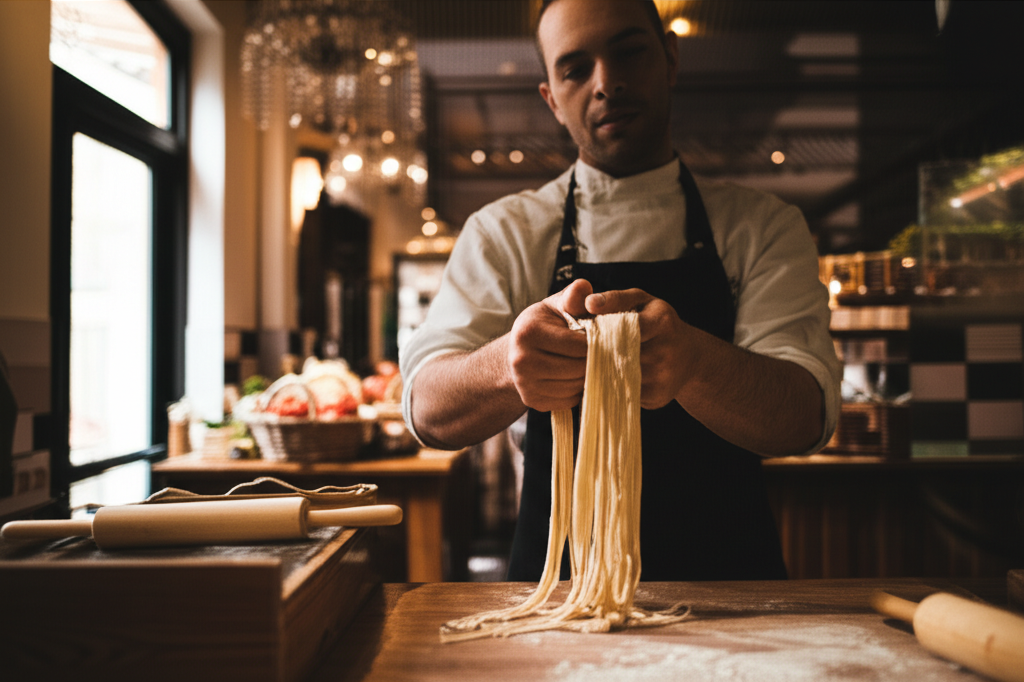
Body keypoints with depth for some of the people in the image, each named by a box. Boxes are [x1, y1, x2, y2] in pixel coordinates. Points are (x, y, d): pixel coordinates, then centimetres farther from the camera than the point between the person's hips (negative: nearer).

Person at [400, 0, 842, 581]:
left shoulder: (765, 228, 4)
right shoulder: (502, 234, 4)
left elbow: (807, 418, -12)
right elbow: (427, 408, -10)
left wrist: (691, 359, -34)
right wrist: (511, 363, -33)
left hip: (727, 574, 1)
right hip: (556, 576, -1)